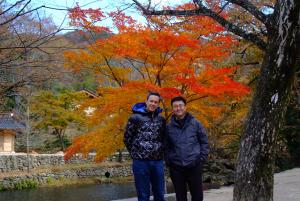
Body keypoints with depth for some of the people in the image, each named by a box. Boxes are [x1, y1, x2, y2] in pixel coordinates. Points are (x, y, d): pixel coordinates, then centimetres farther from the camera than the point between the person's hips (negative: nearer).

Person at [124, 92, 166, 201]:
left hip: (158, 161, 4)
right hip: (141, 161, -4)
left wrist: (160, 151, 9)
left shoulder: (161, 120, 9)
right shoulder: (135, 117, -3)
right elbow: (127, 138, 2)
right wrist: (135, 153, 5)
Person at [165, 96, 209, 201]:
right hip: (176, 167, 1)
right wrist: (168, 162, 0)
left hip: (194, 166, -1)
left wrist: (202, 158, -4)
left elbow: (204, 142, 4)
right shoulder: (169, 127, 5)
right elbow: (166, 146, 11)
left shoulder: (195, 123, 1)